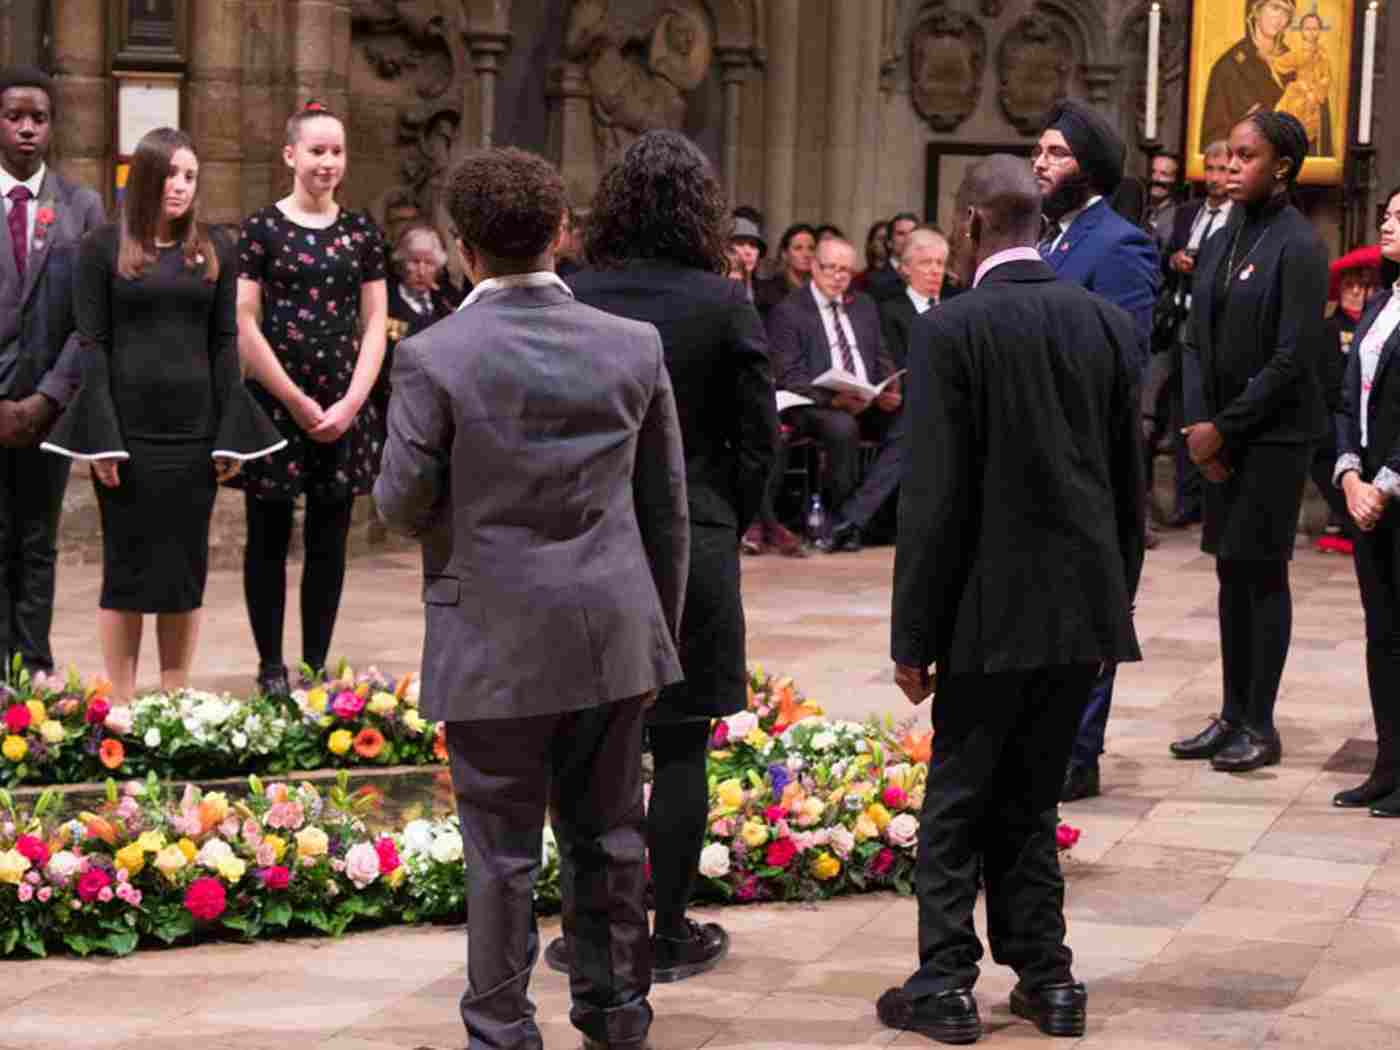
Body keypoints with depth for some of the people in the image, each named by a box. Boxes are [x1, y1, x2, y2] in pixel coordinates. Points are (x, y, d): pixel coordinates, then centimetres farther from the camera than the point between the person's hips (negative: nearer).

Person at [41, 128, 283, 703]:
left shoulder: (214, 250, 9)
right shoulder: (103, 247, 0)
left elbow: (224, 343, 8)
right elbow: (93, 344, -3)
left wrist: (232, 435, 0)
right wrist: (102, 437, -11)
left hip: (195, 430, 3)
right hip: (128, 428, -3)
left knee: (186, 567, 5)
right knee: (127, 565, 1)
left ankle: (176, 699, 13)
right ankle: (120, 703, 7)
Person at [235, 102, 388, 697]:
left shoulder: (360, 231, 8)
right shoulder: (262, 228, -2)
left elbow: (375, 325, 7)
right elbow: (244, 325, -6)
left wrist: (349, 403, -5)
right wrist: (296, 401, -9)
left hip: (344, 408, 3)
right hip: (274, 402, -3)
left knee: (329, 540, 6)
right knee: (269, 537, 3)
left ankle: (316, 664, 14)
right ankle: (271, 666, 11)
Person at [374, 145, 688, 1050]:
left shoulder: (433, 357, -13)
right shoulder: (635, 347, -2)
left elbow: (402, 504, -8)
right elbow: (667, 506, 5)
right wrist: (662, 627, 16)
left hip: (497, 643, -3)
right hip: (614, 634, 3)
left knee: (502, 849, 7)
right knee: (609, 835, 16)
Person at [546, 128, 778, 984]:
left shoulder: (570, 301, -5)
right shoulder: (725, 307, -7)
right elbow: (757, 440, -3)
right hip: (693, 545, -1)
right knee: (680, 750, 7)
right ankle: (671, 935, 13)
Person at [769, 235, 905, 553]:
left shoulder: (864, 306, 21)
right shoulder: (788, 312, 2)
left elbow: (882, 360, 21)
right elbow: (788, 377, -7)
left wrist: (890, 391, -3)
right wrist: (832, 398, -23)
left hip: (869, 403, 5)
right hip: (815, 406, -5)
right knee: (843, 428, -38)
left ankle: (848, 519, -25)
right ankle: (849, 525, -17)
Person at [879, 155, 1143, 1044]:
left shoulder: (951, 331, -13)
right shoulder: (1109, 325, 3)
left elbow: (934, 500, -14)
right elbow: (1130, 483, 7)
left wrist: (914, 638, -8)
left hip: (992, 611, -5)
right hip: (1085, 605, 5)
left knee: (957, 799, 8)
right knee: (1030, 797, 16)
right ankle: (1043, 973, 19)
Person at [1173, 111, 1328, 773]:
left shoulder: (1298, 247, -12)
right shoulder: (1220, 244, 10)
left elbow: (1295, 357, -16)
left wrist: (1223, 427, -14)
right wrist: (1204, 427, 1)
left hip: (1274, 435, -7)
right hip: (1221, 436, 7)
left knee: (1262, 572, -2)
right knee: (1232, 570, 10)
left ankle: (1260, 725, 7)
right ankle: (1234, 715, 19)